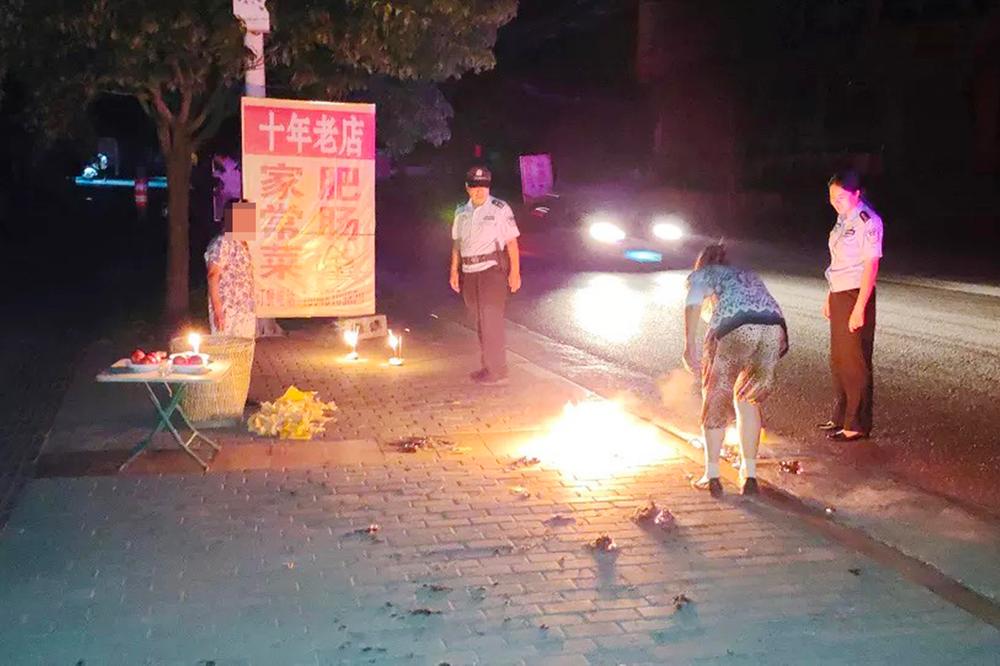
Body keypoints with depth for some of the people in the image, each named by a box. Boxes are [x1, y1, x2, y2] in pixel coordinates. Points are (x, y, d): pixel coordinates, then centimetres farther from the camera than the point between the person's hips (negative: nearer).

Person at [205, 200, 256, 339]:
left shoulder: (241, 244, 14)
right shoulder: (222, 243, -13)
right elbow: (213, 275, -18)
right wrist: (217, 309, -22)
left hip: (244, 311, 9)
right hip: (228, 312, -9)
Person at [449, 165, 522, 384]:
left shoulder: (500, 209, -5)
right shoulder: (461, 212, 11)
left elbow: (512, 242, -5)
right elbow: (456, 243, 16)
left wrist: (515, 272, -9)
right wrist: (454, 271, 12)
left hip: (492, 269, -6)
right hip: (469, 272, 6)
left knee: (491, 320, -7)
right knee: (480, 321, 13)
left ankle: (497, 370, -1)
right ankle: (487, 366, 25)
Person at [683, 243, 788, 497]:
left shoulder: (702, 274, 27)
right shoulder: (749, 275, 42)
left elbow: (693, 304, 3)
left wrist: (690, 345, -7)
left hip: (736, 329, -4)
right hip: (775, 328, 5)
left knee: (716, 399, 14)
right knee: (748, 400, 23)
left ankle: (712, 476, 17)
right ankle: (749, 474, 24)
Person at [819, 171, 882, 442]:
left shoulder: (867, 221, -16)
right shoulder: (844, 219, 10)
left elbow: (870, 265, -18)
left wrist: (859, 308, -20)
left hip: (856, 297, -9)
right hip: (839, 296, 9)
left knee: (855, 363, -1)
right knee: (839, 360, 17)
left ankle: (857, 425, 8)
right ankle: (841, 416, 30)